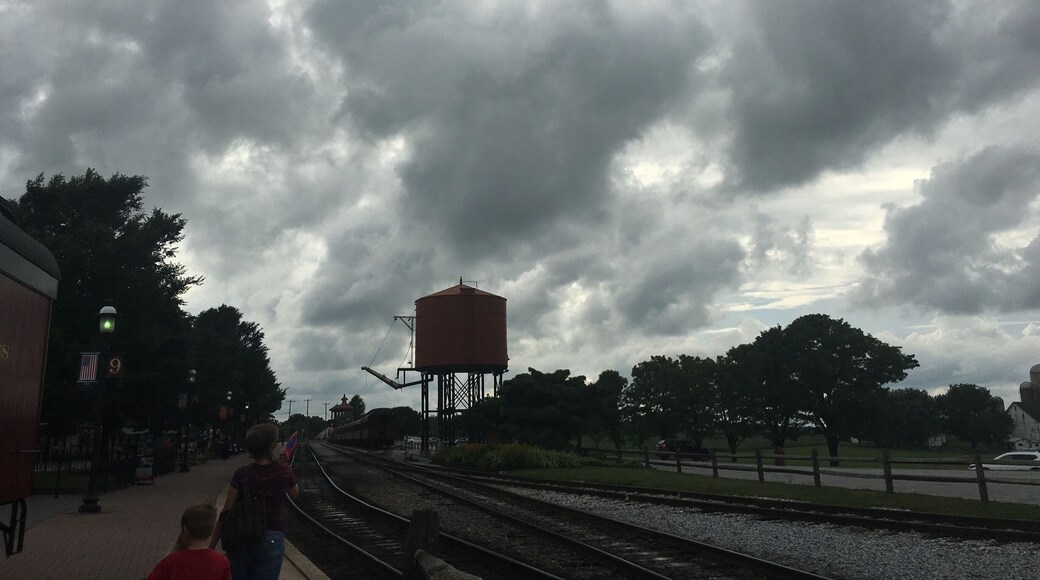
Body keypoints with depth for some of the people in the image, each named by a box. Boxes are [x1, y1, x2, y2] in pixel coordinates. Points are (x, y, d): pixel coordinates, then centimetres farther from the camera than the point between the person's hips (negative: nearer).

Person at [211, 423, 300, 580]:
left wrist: (211, 546, 2)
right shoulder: (284, 471, -4)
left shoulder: (241, 474, -5)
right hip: (271, 538, -1)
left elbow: (226, 513, -5)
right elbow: (295, 493, 17)